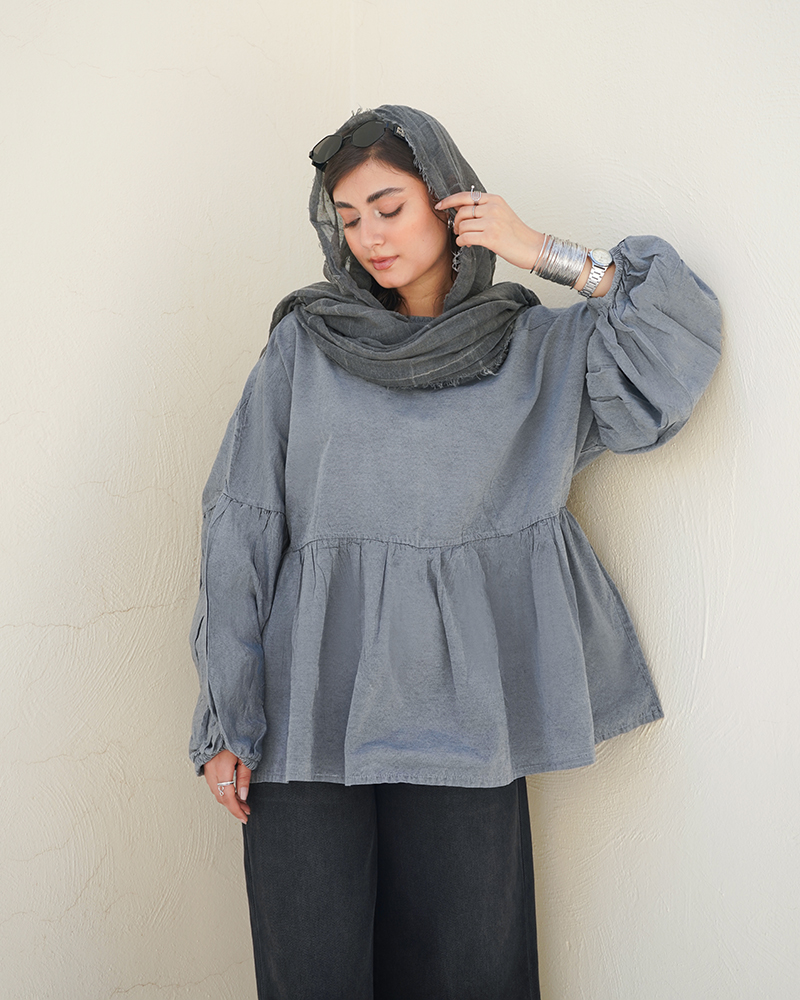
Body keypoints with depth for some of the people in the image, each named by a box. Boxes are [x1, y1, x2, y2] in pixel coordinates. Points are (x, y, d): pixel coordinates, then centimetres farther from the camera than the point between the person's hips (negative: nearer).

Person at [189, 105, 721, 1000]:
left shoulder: (535, 350, 8)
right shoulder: (304, 345, 6)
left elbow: (679, 342, -2)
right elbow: (242, 530, 3)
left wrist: (543, 253, -2)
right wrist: (226, 721, -2)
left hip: (458, 713, 0)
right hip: (311, 712, 0)